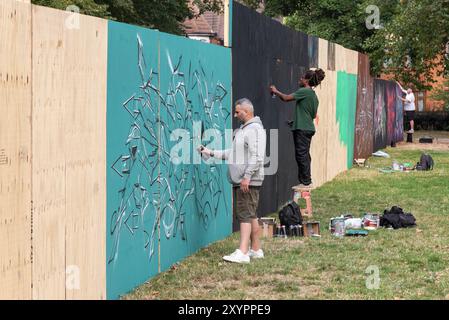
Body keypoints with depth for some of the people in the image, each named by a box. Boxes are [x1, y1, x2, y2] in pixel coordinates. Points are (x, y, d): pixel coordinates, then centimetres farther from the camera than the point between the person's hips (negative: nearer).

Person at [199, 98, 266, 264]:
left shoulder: (255, 129, -13)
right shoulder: (242, 129, 20)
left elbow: (257, 157, -21)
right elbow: (233, 153, 22)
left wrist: (247, 176, -25)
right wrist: (211, 153, 17)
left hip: (249, 181, -10)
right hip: (240, 180, 10)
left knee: (245, 214, -13)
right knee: (250, 215, 13)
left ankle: (242, 253, -18)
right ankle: (256, 249, 19)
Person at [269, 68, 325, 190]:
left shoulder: (304, 91, -12)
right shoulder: (313, 95, 16)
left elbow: (286, 98, -13)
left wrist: (275, 91, 3)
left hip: (302, 129, -9)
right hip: (309, 128, 9)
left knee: (301, 155, -6)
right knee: (305, 155, 12)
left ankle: (306, 182, -6)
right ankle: (306, 181, 15)